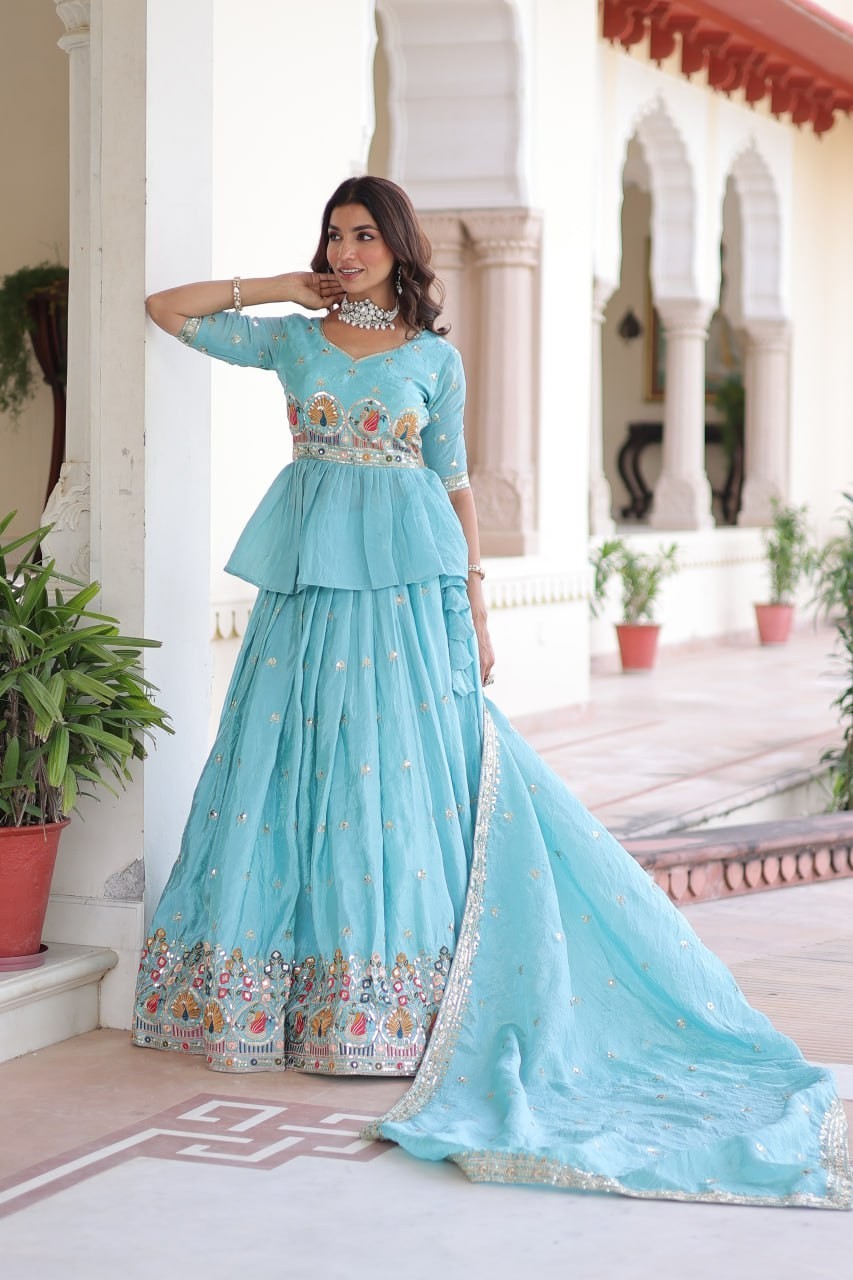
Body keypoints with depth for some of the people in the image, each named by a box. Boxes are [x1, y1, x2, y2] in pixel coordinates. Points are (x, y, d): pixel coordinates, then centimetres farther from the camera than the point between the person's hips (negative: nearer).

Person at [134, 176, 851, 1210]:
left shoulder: (434, 358, 7)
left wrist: (474, 605, 5)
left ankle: (399, 1011, 1)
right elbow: (167, 309, 10)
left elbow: (454, 485, 9)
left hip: (405, 584, -2)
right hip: (308, 581, 2)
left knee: (400, 779, -3)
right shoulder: (291, 340, 10)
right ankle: (279, 1001, 9)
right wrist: (281, 288, 9)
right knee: (295, 774, 1)